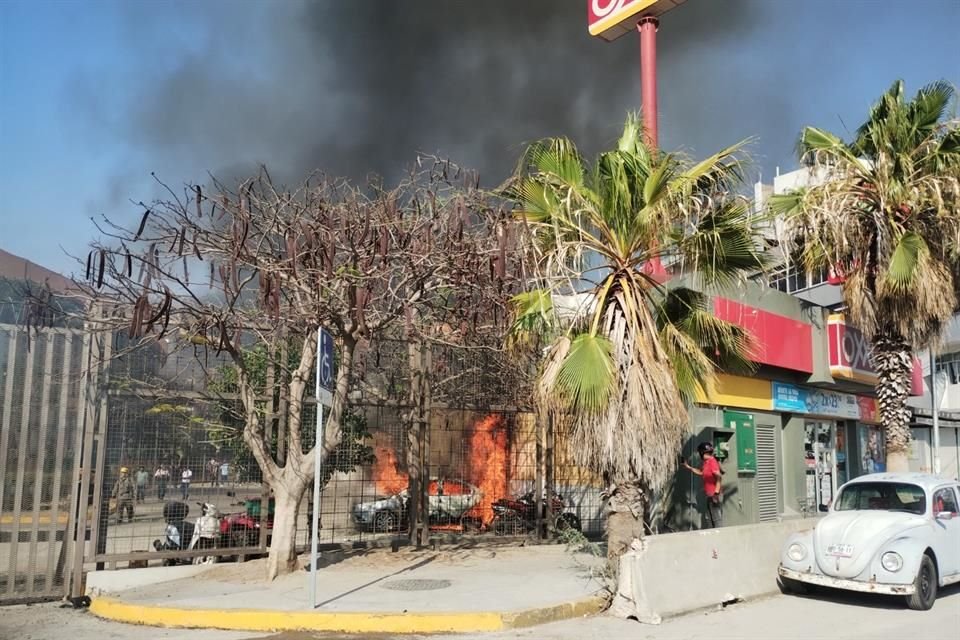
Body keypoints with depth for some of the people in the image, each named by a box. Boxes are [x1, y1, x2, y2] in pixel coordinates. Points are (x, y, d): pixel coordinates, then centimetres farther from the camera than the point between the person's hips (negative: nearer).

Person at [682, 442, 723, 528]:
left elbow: (718, 477, -23)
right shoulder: (706, 463, 14)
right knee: (709, 518, 14)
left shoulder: (712, 462, -16)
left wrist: (716, 493, -26)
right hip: (709, 495, 10)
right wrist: (688, 467, 30)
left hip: (715, 495, -10)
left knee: (717, 518, -9)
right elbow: (701, 472, 32)